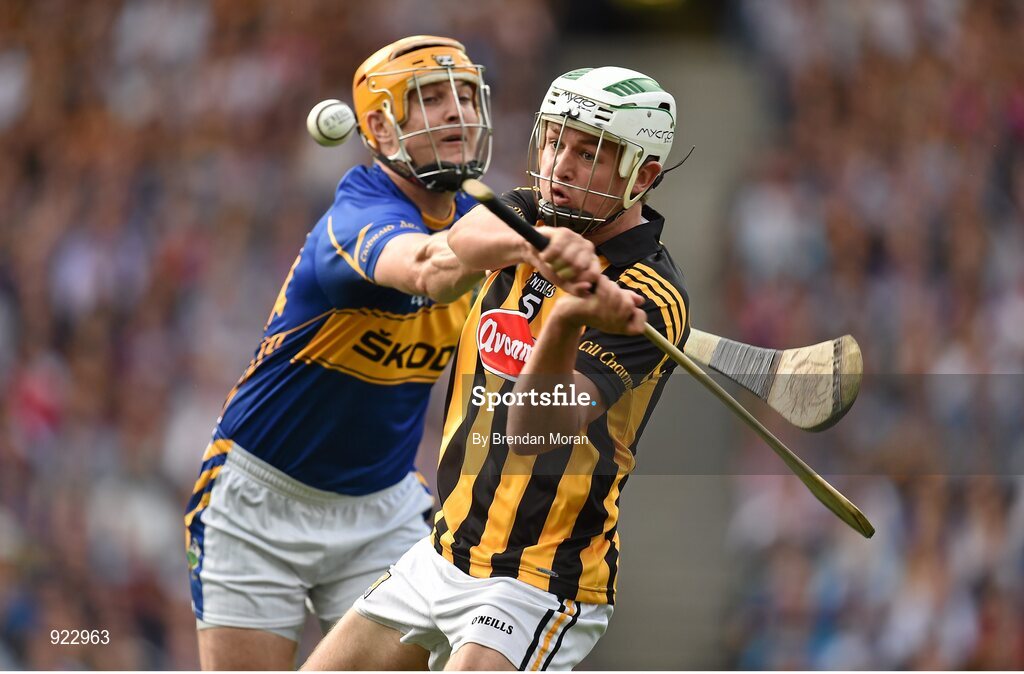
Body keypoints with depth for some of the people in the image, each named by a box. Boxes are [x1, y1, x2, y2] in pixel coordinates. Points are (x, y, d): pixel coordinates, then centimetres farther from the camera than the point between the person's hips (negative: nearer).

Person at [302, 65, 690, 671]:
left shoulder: (648, 298, -18)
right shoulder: (529, 218, 3)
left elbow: (535, 429, -30)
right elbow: (465, 239, -23)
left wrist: (564, 325, -50)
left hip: (542, 582, -7)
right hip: (443, 556, 8)